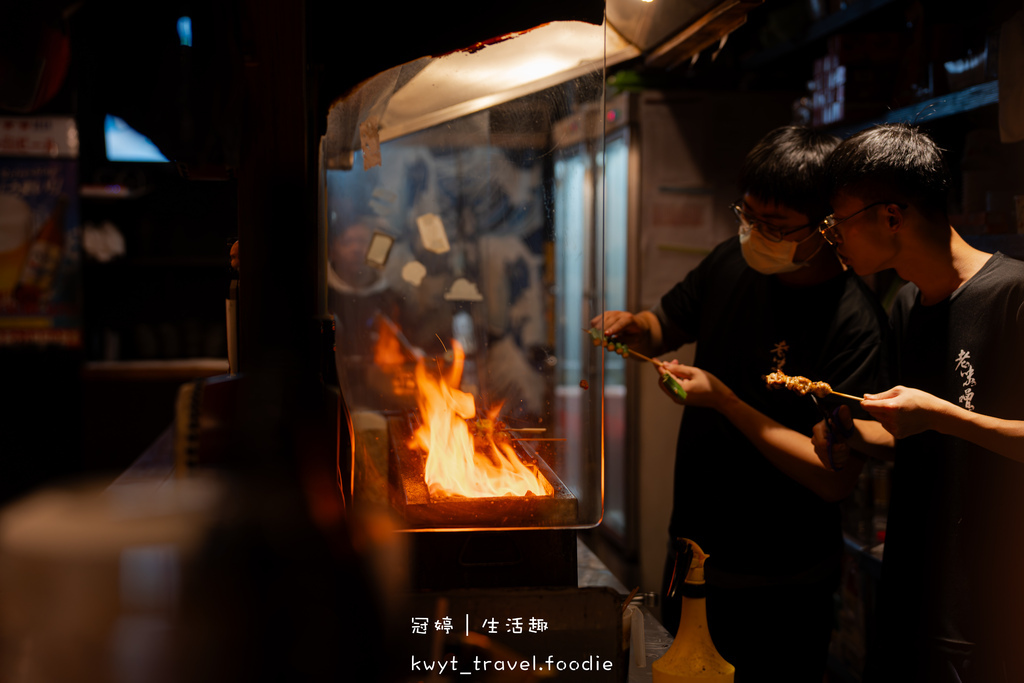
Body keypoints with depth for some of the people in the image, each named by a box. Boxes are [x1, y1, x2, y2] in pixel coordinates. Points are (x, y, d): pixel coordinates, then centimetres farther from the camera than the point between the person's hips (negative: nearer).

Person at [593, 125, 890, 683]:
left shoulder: (852, 320, -24)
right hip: (693, 552, 7)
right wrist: (634, 327, -9)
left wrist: (723, 401, -27)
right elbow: (668, 325, 15)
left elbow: (836, 478, -26)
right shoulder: (733, 262, -3)